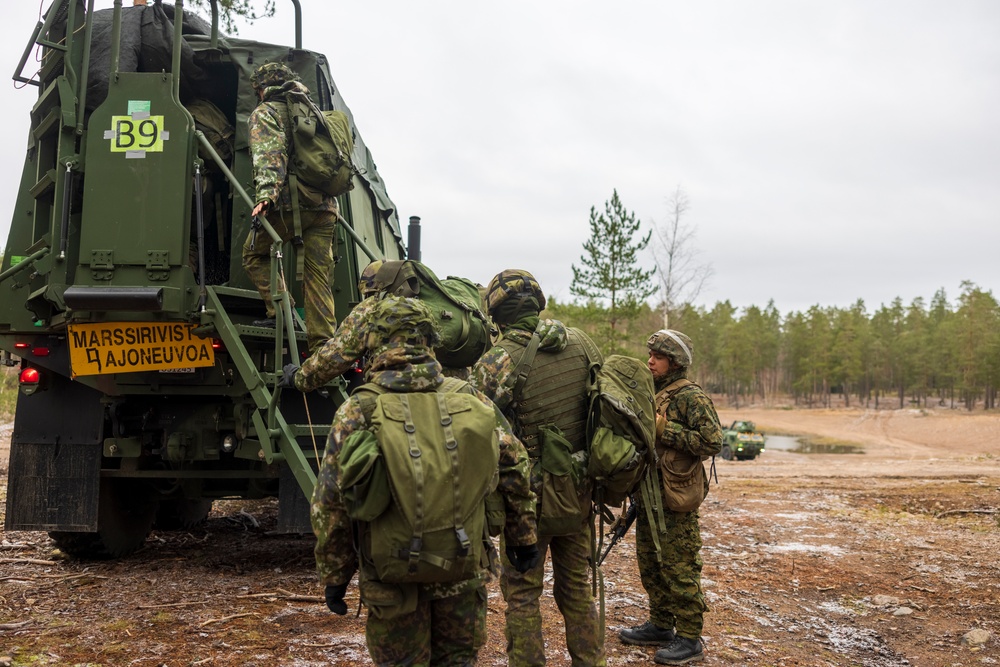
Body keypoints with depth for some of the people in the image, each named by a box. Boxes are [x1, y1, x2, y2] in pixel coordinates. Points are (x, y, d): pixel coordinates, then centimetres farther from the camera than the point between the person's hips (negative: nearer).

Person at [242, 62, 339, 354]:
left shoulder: (265, 112, 6)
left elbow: (269, 154, -13)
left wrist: (266, 192, -24)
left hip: (291, 203, -6)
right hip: (325, 205, 6)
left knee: (254, 253, 16)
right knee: (319, 277, 5)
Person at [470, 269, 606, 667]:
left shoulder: (496, 363, -16)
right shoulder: (581, 343, 0)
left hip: (532, 497, -5)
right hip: (580, 493, 5)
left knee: (522, 595, 8)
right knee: (576, 587, 19)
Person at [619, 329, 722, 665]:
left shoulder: (691, 397, -13)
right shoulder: (651, 394, 13)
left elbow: (712, 442, -22)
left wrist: (663, 428, -21)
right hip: (649, 496, 9)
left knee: (679, 568, -3)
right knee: (650, 563, 17)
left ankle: (690, 639, 7)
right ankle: (660, 625, 30)